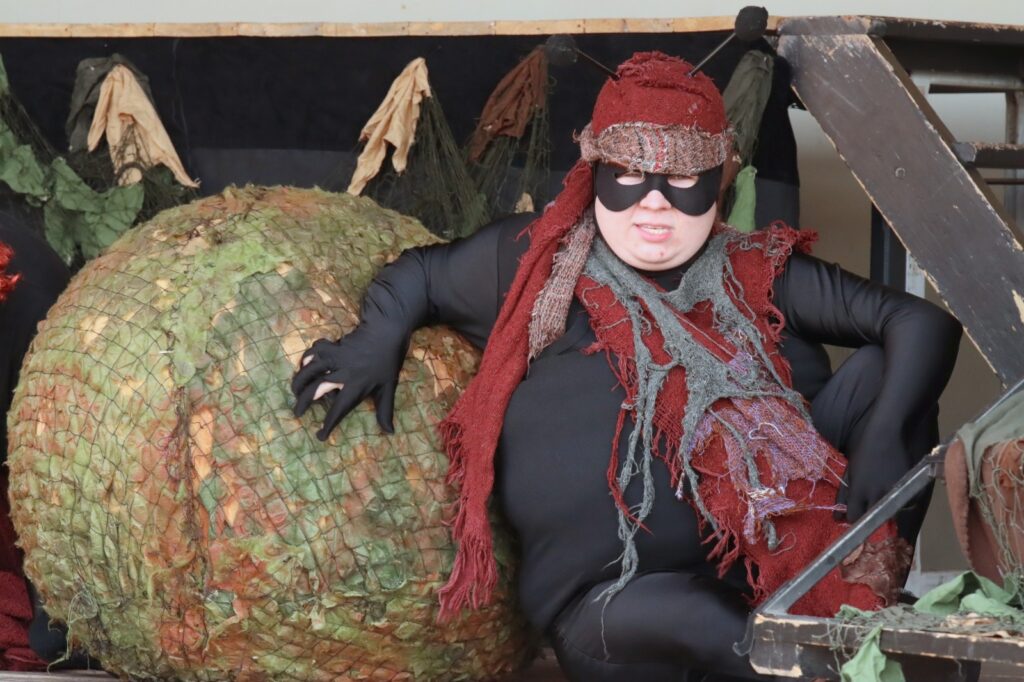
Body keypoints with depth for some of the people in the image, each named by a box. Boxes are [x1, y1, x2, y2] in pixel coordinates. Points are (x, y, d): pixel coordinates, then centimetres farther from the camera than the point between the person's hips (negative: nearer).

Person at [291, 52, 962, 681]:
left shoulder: (752, 276, 9)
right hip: (609, 606, -3)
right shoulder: (538, 263, 7)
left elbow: (922, 320, 8)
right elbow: (416, 275, 23)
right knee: (648, 616, -40)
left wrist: (884, 439, -8)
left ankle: (868, 619, -15)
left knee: (881, 371, -8)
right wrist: (377, 341, 1)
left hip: (764, 558, 3)